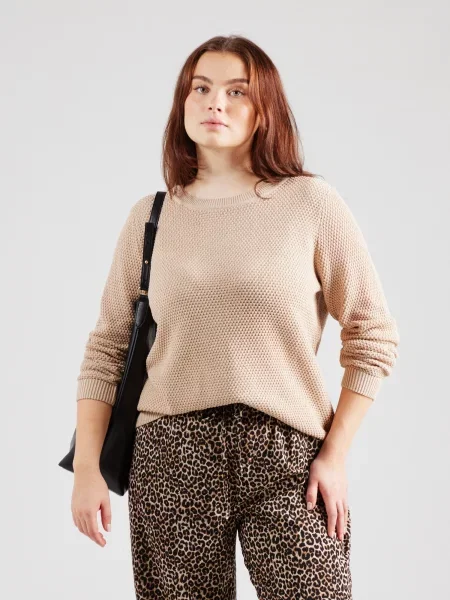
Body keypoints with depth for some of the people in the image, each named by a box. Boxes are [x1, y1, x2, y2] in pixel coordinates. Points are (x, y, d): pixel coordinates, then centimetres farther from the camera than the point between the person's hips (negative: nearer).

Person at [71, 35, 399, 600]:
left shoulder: (312, 203, -1)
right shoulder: (150, 216, 6)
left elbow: (373, 335, 2)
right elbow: (107, 346, 9)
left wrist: (335, 454, -3)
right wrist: (87, 467, 3)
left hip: (289, 456, -1)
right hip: (172, 456, 2)